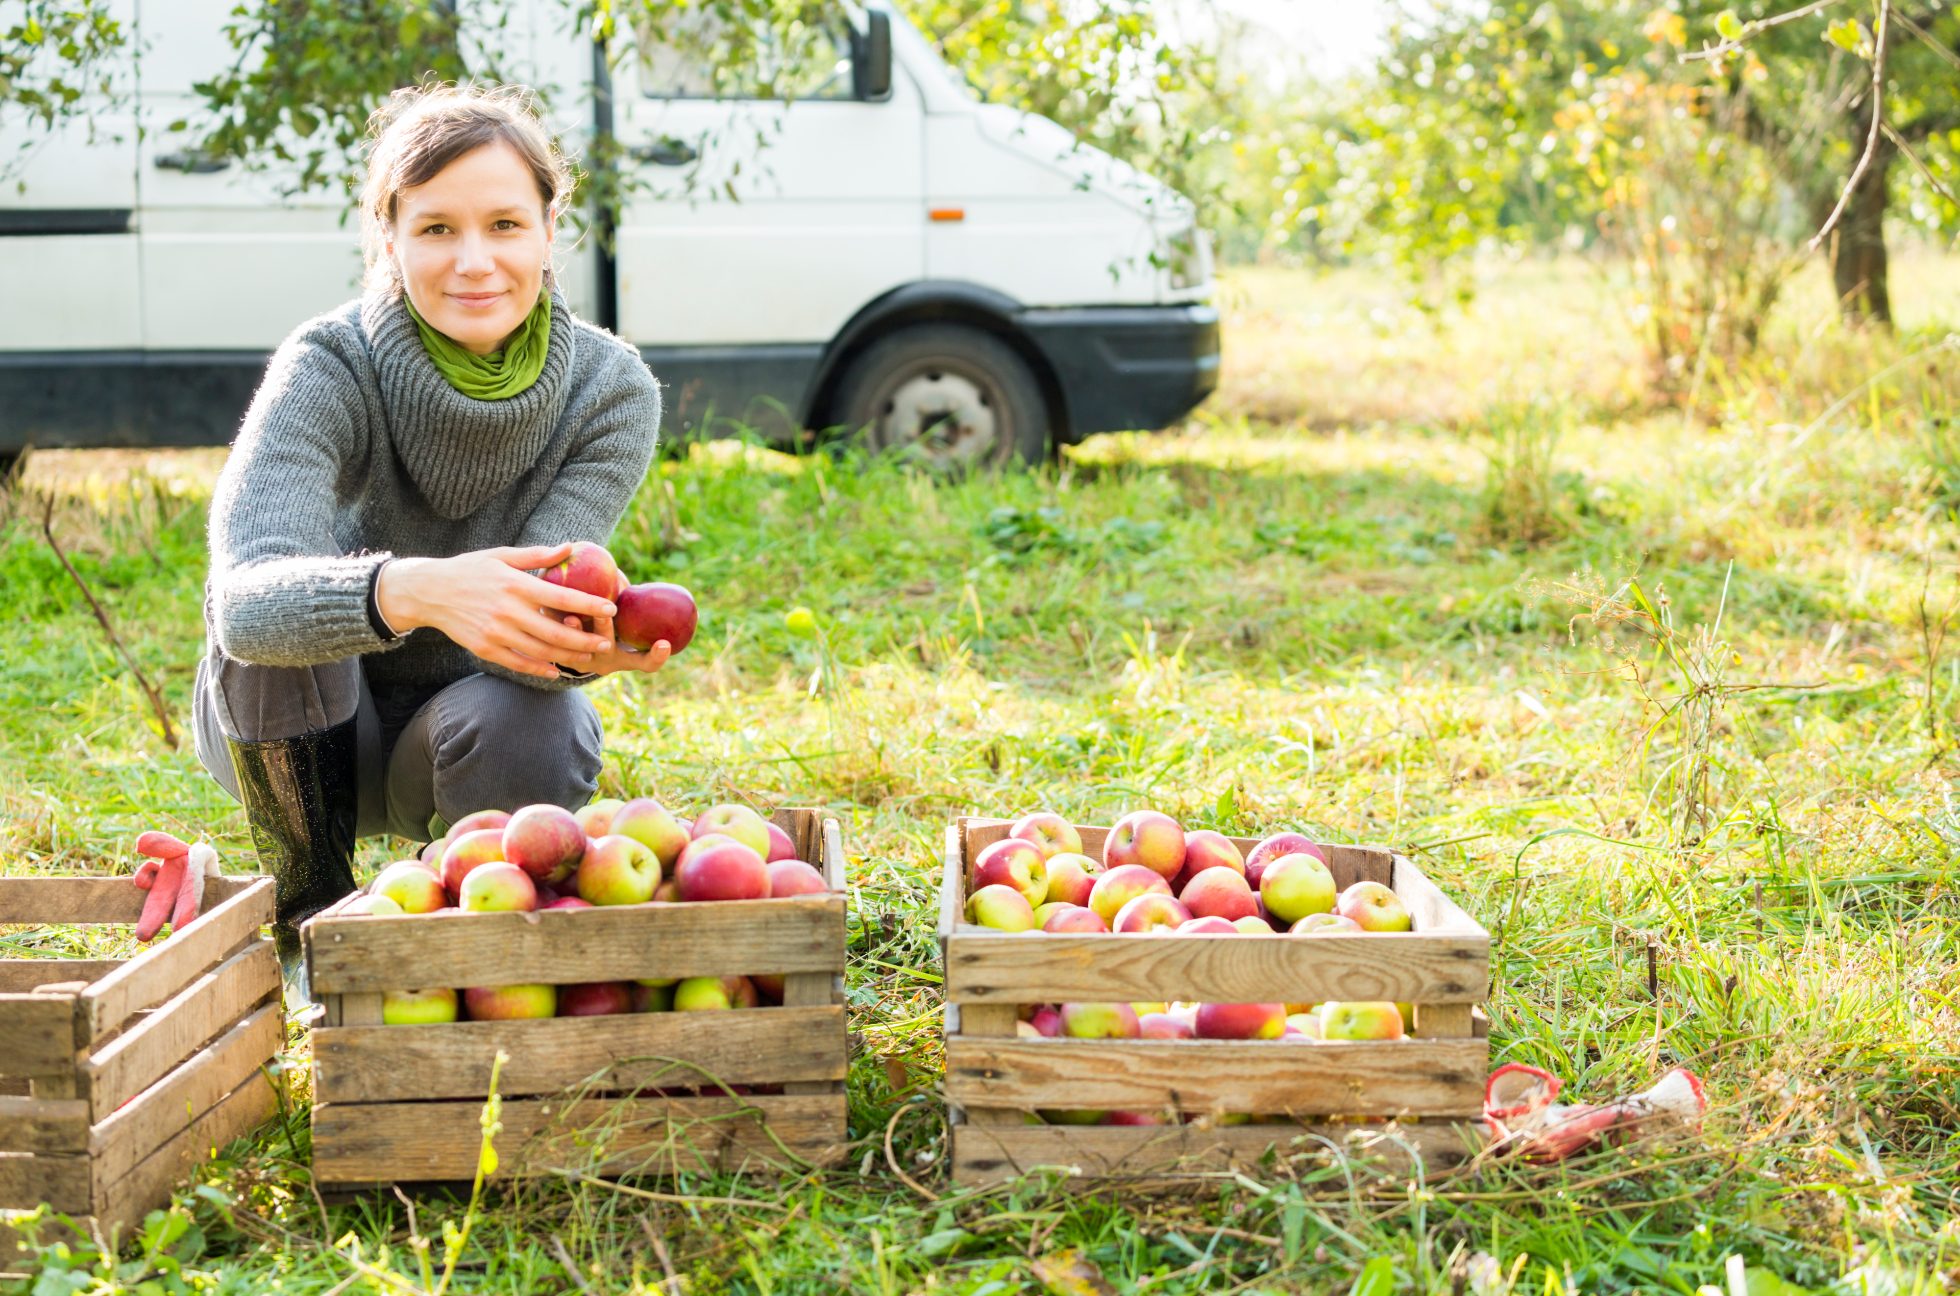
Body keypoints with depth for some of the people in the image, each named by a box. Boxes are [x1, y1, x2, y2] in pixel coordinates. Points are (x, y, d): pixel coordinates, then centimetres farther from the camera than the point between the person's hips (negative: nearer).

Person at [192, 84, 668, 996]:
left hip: (463, 718, 1)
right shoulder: (330, 369, -26)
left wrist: (577, 640, -53)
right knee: (288, 605, -32)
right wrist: (419, 590, -62)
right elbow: (246, 599, -42)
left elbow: (517, 619, -28)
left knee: (535, 737, -33)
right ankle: (309, 909, -9)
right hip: (296, 735, -1)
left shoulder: (611, 392, -19)